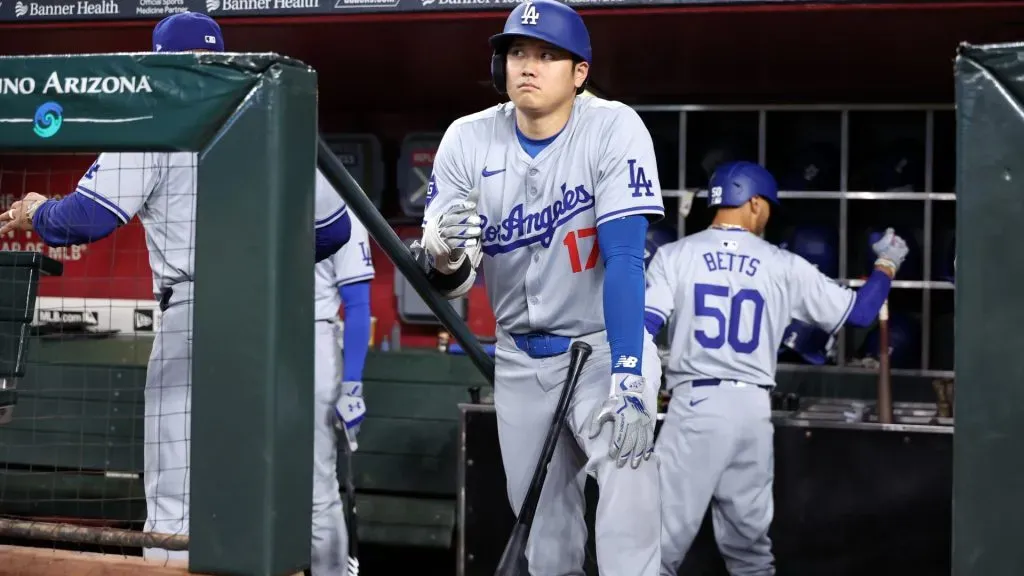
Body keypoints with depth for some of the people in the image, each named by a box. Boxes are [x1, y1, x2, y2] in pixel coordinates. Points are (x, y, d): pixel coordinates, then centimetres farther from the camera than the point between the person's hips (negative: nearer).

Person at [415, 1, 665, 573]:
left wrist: (628, 378, -35)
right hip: (520, 355, 4)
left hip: (605, 339, -3)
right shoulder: (468, 140, -7)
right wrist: (443, 256, -32)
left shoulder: (615, 129, -17)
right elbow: (450, 283, -8)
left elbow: (624, 258, -25)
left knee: (626, 457, -28)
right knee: (541, 528, 7)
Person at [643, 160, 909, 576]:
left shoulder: (675, 255, 1)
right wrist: (887, 265, 27)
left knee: (664, 536, -3)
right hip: (754, 409, 3)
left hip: (694, 404, -2)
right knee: (749, 538, 14)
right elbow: (858, 313, 11)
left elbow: (641, 327, -8)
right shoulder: (785, 267, 6)